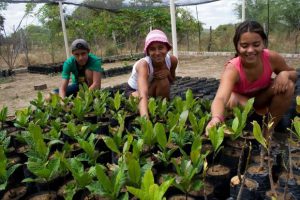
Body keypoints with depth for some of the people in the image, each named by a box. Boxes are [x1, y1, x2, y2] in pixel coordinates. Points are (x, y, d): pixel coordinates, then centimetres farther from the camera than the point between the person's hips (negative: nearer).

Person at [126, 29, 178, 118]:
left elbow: (172, 81, -2)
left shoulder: (172, 60, -23)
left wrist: (168, 73, -26)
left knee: (164, 80, -30)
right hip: (134, 90, -3)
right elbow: (143, 95, -55)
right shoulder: (144, 64, -39)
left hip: (153, 88, 4)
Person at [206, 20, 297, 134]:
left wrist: (285, 74, -31)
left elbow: (293, 73, -5)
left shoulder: (272, 58, -26)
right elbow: (220, 98, -56)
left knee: (288, 85, -25)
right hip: (241, 99, -3)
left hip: (263, 97, 3)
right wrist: (216, 119, -80)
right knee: (231, 101, -37)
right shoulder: (232, 69, -38)